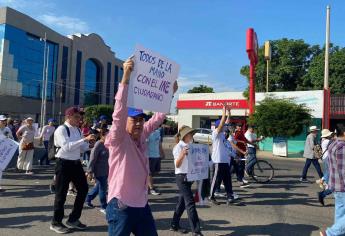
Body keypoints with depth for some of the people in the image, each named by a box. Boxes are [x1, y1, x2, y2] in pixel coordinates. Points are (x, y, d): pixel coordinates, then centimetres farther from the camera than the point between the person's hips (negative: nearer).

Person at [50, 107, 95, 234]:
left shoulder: (78, 130, 9)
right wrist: (84, 139, -30)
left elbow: (82, 149, 14)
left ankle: (73, 219, 26)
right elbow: (67, 146, -27)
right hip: (64, 164, -7)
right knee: (61, 193, 4)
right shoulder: (61, 129, -13)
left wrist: (88, 141, -4)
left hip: (76, 163, 8)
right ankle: (56, 223, 24)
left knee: (83, 189, 10)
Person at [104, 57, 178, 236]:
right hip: (121, 206, -7)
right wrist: (125, 78, -34)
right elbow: (119, 112, -28)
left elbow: (158, 118, 12)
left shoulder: (141, 136, 4)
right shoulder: (118, 139, -13)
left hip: (141, 204, 7)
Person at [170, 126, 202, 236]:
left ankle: (174, 225, 28)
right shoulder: (178, 147, -12)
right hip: (182, 177, -8)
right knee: (190, 202, -9)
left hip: (190, 176, 8)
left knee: (182, 201, 15)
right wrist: (182, 154, -33)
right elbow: (177, 165, -18)